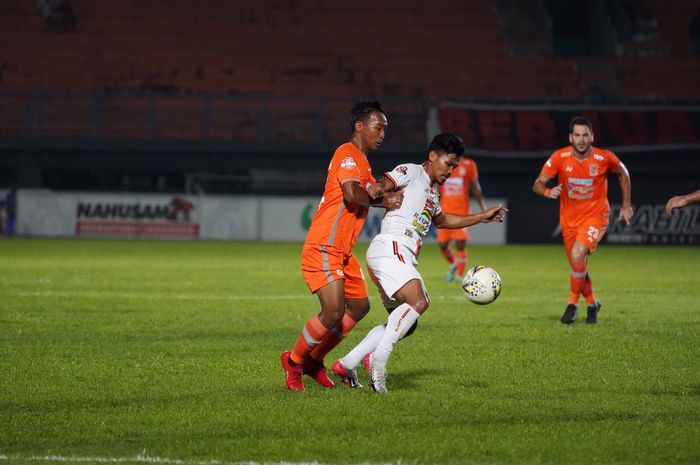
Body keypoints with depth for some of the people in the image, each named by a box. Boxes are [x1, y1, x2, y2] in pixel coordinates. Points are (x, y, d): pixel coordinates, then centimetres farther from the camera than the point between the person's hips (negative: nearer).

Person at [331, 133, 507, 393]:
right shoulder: (411, 172, 1)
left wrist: (483, 217, 48)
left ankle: (346, 364, 8)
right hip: (389, 248, -10)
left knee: (405, 323, 7)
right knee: (418, 302, -28)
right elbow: (383, 185, -14)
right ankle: (379, 358, -29)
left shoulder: (433, 192, 29)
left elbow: (442, 220, 47)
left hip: (404, 260, 10)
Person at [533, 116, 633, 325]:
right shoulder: (559, 157, -12)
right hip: (569, 219, 3)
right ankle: (592, 303, 38)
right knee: (578, 266, 13)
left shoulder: (605, 158, -14)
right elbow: (538, 184, -11)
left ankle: (573, 304, -10)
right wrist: (548, 192, -34)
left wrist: (626, 205, 9)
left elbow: (623, 174, 7)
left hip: (595, 216, -3)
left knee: (577, 255, -25)